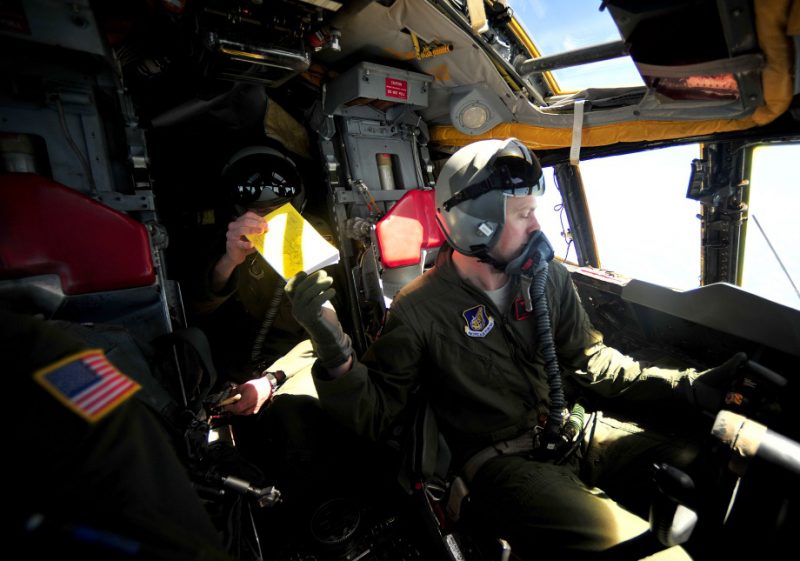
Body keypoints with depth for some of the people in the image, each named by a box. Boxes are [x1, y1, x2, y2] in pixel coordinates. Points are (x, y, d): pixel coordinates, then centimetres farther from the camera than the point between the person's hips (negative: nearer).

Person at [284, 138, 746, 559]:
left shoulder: (549, 278, 3)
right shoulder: (421, 310, -12)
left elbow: (590, 361, 11)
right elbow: (374, 414, -10)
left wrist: (687, 387, 2)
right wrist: (334, 354, -29)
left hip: (573, 433, 6)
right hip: (503, 463, -6)